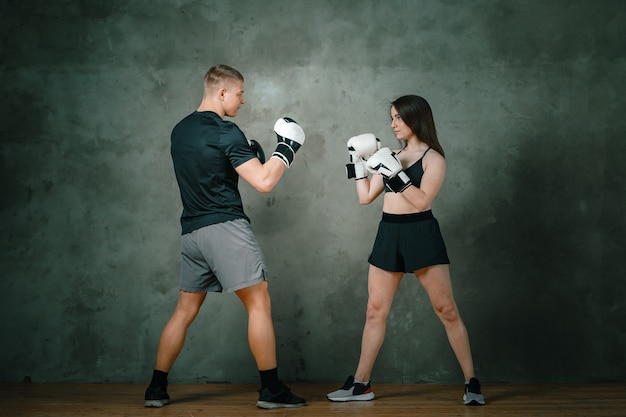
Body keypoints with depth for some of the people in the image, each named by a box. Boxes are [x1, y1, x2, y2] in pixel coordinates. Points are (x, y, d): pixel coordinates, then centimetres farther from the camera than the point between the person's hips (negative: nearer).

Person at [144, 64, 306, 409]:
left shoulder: (180, 131, 14)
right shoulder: (225, 132, -11)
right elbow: (264, 182, -14)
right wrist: (286, 150, 0)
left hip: (191, 231, 8)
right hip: (225, 227, -8)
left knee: (185, 310, 14)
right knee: (259, 303, -3)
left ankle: (156, 389, 15)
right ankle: (271, 390, -1)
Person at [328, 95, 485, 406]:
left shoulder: (433, 158, -2)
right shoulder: (392, 156, 14)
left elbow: (422, 200, -16)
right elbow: (366, 197, 15)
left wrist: (395, 172, -21)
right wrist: (359, 163, 9)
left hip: (421, 234, -5)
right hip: (388, 235, 6)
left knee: (446, 310, -2)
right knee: (375, 311, 7)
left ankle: (471, 382, 8)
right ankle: (360, 384, 14)